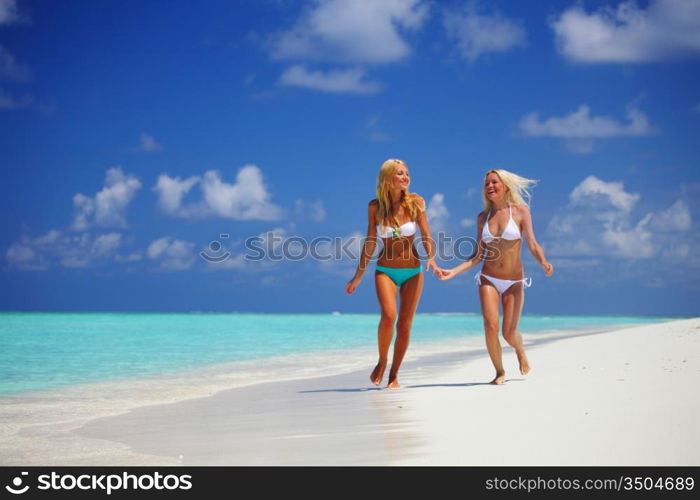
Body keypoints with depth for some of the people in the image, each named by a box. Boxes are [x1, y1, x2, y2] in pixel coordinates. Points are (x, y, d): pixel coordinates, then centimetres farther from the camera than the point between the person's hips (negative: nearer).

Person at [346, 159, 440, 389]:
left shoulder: (415, 202, -4)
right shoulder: (375, 206, -3)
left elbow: (427, 237, -6)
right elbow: (370, 243, 5)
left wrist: (432, 259, -26)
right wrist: (358, 276, 7)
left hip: (412, 271, 1)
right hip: (385, 270, -1)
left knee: (404, 326, 0)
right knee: (389, 315, -23)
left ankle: (394, 375, 15)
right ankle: (382, 361, 1)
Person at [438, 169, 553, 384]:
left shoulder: (520, 211, -2)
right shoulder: (483, 217, 5)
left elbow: (532, 244, -9)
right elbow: (478, 255, 7)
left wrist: (543, 262, -29)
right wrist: (453, 272, -4)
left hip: (514, 282, -1)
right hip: (488, 279, 2)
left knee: (509, 333, -4)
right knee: (491, 325, -17)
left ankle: (520, 351, 34)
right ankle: (499, 372, 3)